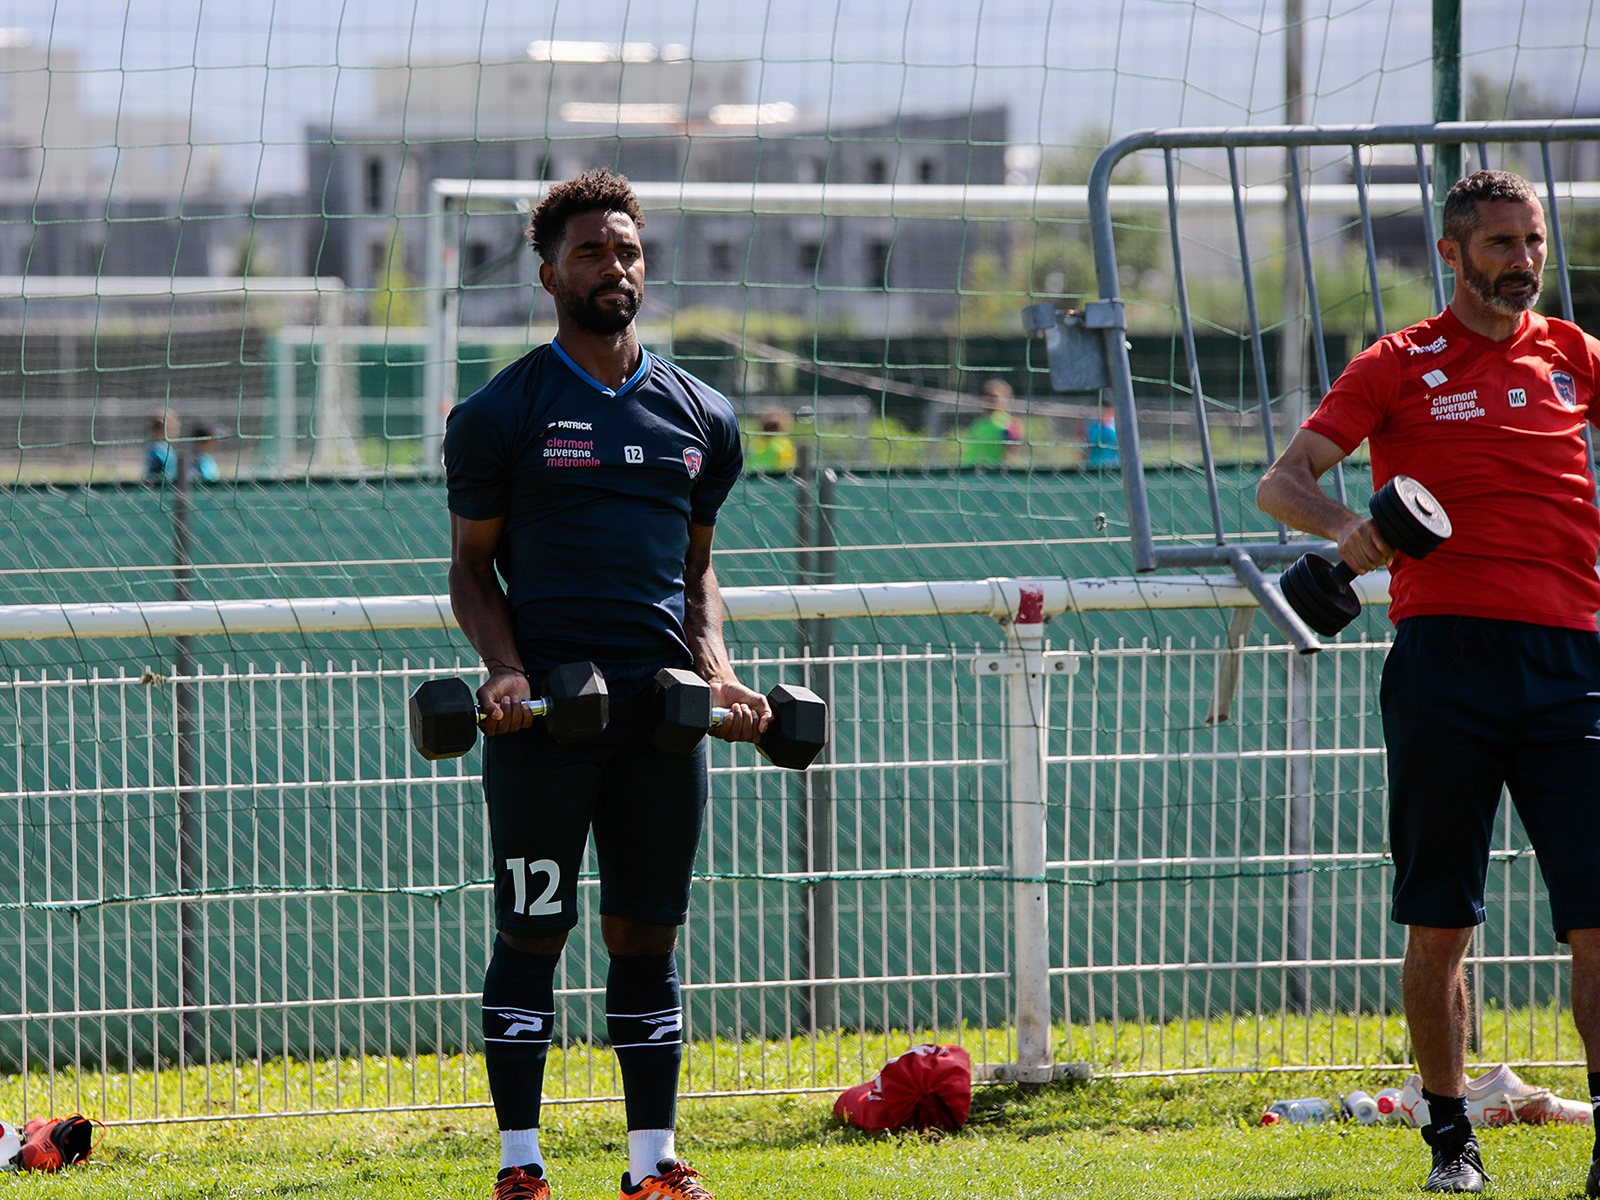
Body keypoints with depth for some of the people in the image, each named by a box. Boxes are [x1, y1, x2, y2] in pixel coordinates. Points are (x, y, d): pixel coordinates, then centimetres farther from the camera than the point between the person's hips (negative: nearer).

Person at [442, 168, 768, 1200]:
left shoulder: (703, 417, 13)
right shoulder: (503, 413, 1)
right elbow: (473, 566, 4)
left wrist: (718, 673, 3)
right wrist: (504, 669, -13)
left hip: (660, 706, 4)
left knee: (649, 934, 7)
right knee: (532, 932, -1)